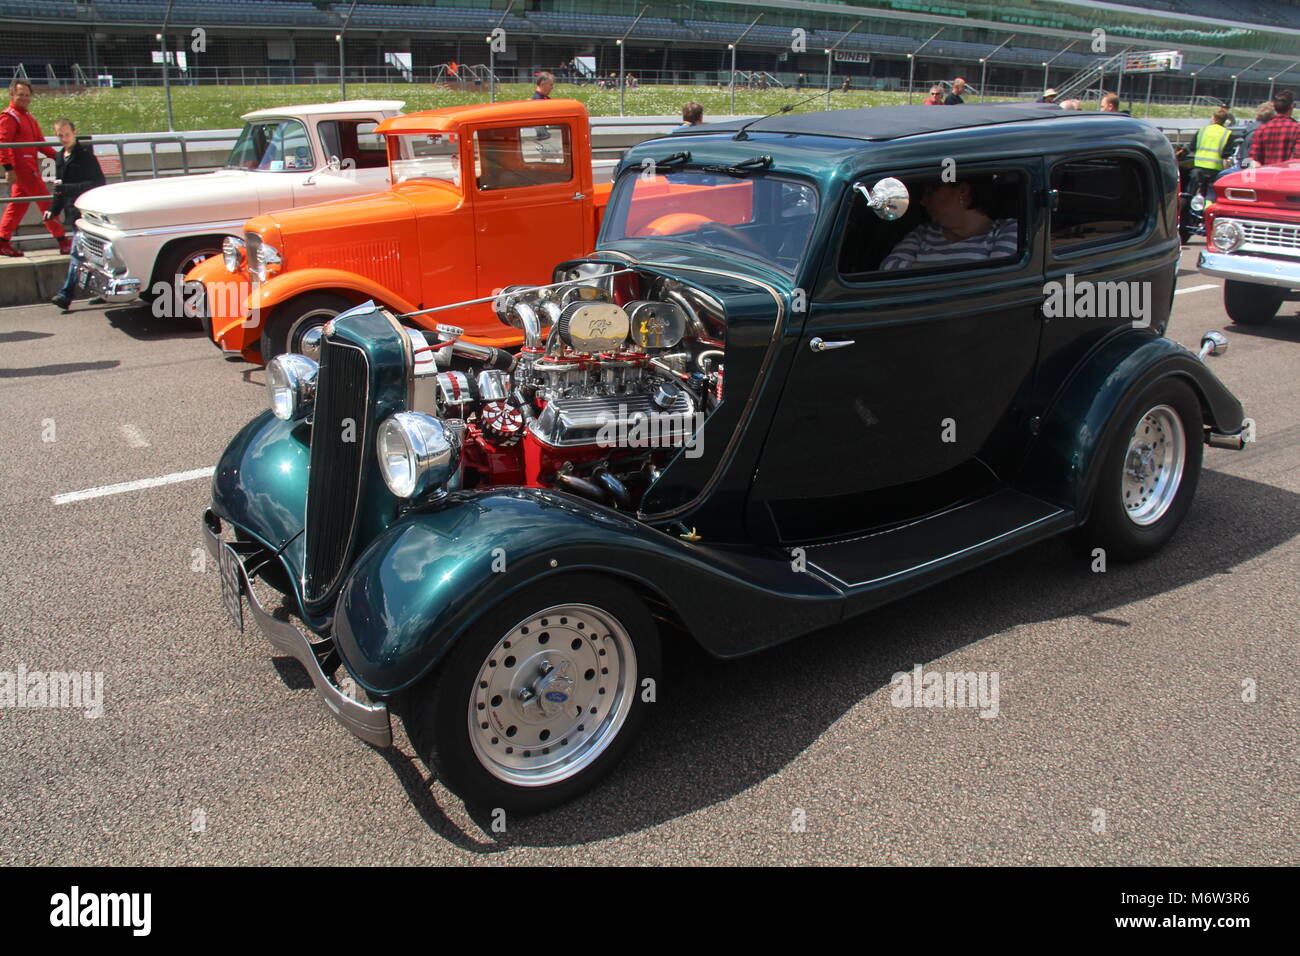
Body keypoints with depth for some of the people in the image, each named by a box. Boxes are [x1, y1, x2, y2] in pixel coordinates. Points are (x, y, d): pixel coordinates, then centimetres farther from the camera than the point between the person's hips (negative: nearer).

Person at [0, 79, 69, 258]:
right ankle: (63, 242, -5)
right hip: (22, 167, -9)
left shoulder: (29, 117, 19)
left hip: (30, 167, 9)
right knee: (46, 203, -7)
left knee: (18, 205, 11)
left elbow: (40, 142, 22)